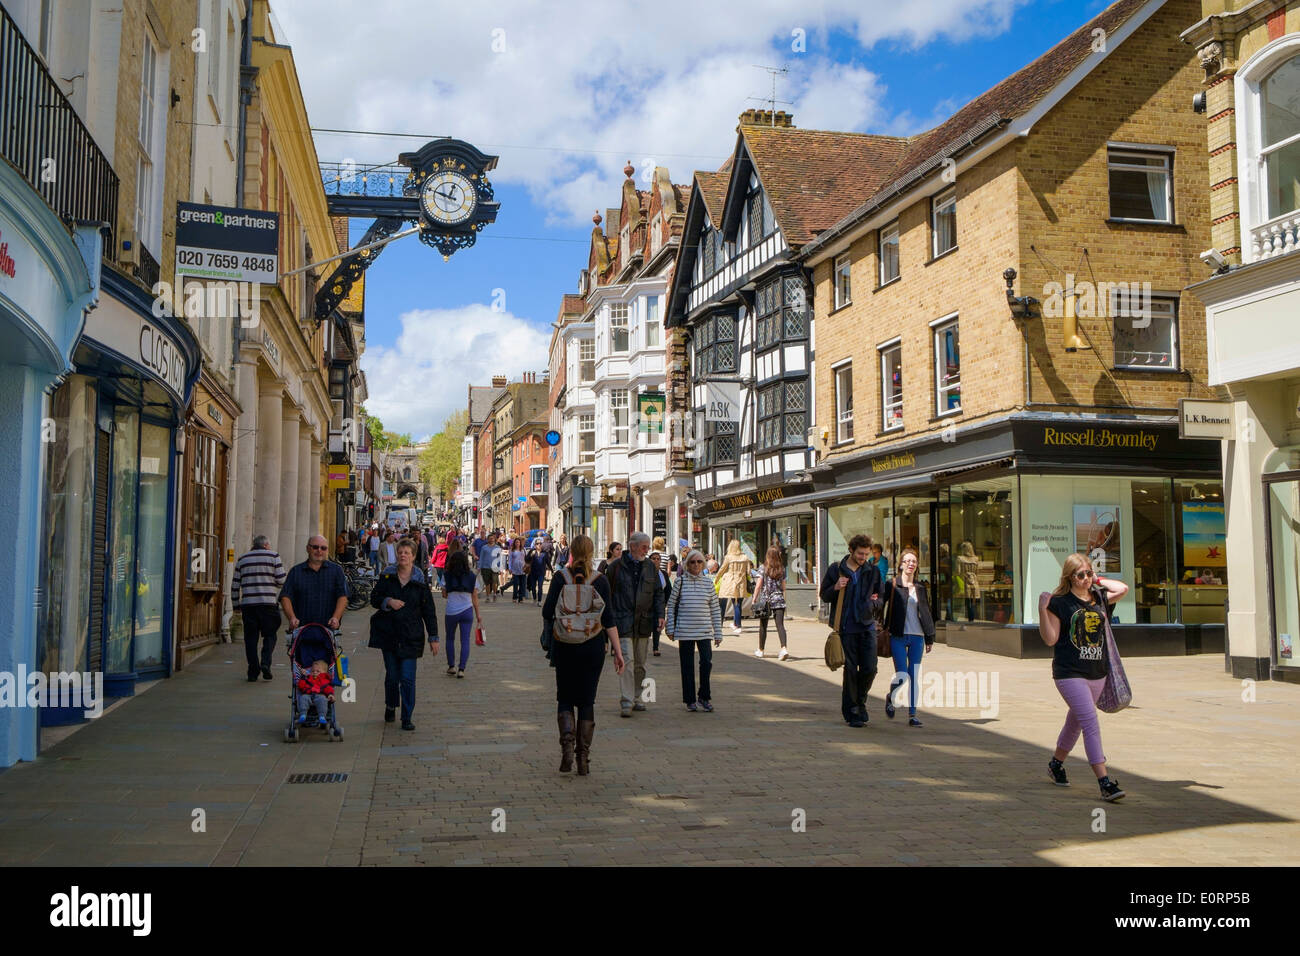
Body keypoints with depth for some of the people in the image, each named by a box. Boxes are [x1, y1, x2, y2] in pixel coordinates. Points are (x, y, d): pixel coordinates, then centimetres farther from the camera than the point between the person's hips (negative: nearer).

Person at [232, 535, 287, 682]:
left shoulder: (242, 559, 13)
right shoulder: (273, 556, 3)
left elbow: (235, 585, 11)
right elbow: (281, 580, -4)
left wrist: (237, 605, 18)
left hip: (247, 604, 3)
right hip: (268, 603, -2)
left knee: (251, 638, 7)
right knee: (270, 635, 9)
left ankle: (253, 673, 4)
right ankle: (265, 662, -11)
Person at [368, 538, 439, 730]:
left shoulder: (420, 581, 0)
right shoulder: (387, 576, 4)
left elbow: (429, 611, 3)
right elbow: (374, 598, 8)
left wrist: (433, 637, 1)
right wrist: (388, 601, -14)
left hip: (410, 636, -2)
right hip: (388, 633, 2)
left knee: (407, 678, -6)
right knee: (391, 675, 8)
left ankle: (407, 718, 2)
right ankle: (390, 707, 33)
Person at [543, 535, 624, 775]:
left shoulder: (560, 577, -4)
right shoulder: (600, 581, -2)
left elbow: (547, 612, -5)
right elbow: (609, 619, -5)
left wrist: (551, 632, 17)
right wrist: (618, 652, -2)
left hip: (564, 645, 0)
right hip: (593, 646, 0)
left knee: (565, 698, 12)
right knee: (587, 701, 9)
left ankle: (567, 744, -11)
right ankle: (584, 759, 9)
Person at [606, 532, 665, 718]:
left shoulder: (650, 567, 10)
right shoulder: (616, 566, -3)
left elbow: (658, 593, 15)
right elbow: (607, 592, 2)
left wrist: (660, 615, 3)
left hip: (643, 622, 5)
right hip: (623, 622, -5)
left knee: (640, 663, 11)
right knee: (627, 662, -12)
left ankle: (636, 698, 23)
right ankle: (626, 702, -12)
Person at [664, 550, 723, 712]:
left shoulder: (708, 582, 5)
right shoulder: (680, 581, 1)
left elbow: (715, 609, 8)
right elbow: (671, 605, 5)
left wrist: (718, 632, 6)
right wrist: (670, 628, 1)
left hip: (705, 630, 1)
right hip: (685, 631, -1)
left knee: (707, 662, -10)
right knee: (687, 666, 4)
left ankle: (704, 697, 7)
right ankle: (690, 700, 16)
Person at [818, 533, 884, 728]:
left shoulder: (872, 571, 8)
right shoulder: (836, 570, 1)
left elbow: (880, 597, 18)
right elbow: (824, 596, 6)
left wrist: (874, 601, -5)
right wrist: (835, 588, -15)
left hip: (867, 626, 3)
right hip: (846, 628, -2)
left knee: (870, 669, -1)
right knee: (850, 670, 1)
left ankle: (860, 701, 26)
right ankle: (851, 713, 12)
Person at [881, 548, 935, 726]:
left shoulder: (920, 588, 11)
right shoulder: (892, 585, 0)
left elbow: (926, 613, 13)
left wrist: (930, 638, 11)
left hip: (917, 637, 4)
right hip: (898, 636, -4)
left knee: (915, 676, 2)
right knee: (902, 675, -9)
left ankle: (912, 714, 8)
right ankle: (890, 697, 22)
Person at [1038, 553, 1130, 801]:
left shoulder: (1099, 598, 7)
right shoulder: (1059, 602, -8)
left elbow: (1123, 588, 11)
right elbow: (1050, 639, -10)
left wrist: (1097, 580, 6)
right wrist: (1043, 611, -22)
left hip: (1097, 673, 6)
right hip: (1070, 673, -6)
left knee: (1076, 722, 19)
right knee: (1091, 725, -14)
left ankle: (1056, 763, 40)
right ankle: (1105, 782, -14)